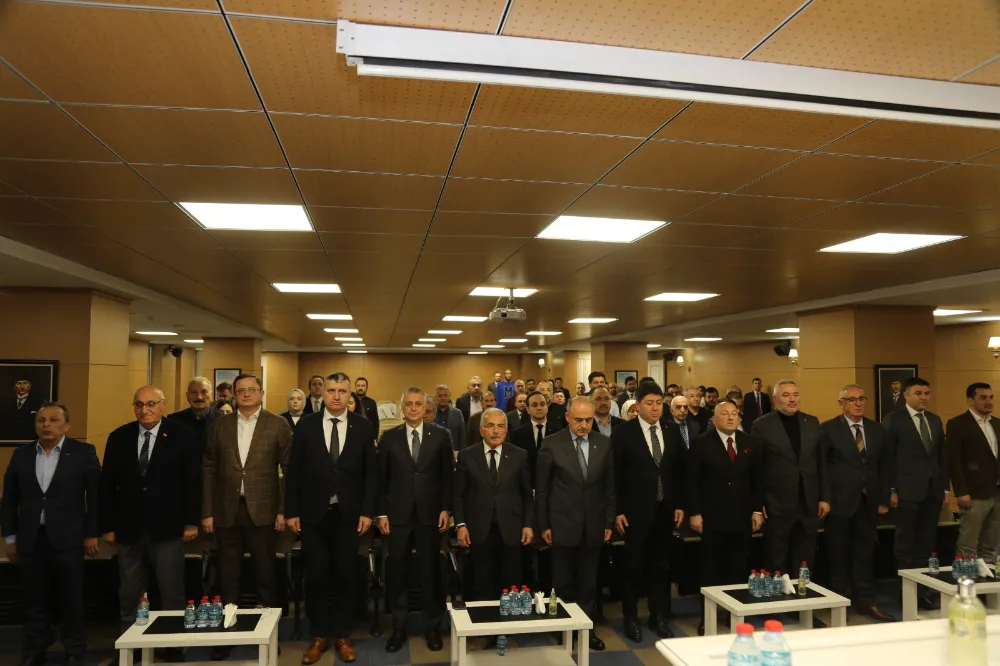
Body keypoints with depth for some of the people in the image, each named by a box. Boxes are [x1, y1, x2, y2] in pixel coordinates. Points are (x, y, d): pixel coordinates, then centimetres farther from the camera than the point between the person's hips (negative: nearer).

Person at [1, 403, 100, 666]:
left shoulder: (83, 452, -4)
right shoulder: (21, 454, 6)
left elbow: (95, 495, -4)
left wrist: (92, 534, -6)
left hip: (67, 539, -3)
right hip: (30, 539, 3)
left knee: (71, 600, 6)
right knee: (33, 601, 11)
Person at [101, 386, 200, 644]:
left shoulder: (183, 435, -4)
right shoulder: (118, 437, 5)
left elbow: (193, 481, -5)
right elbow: (107, 485, 7)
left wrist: (192, 521, -7)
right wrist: (108, 526, 4)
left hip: (167, 528, -3)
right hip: (128, 529, 3)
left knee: (172, 593, 5)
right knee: (129, 595, 12)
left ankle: (174, 646, 18)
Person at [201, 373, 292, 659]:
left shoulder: (278, 424, -1)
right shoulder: (220, 425, 7)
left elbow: (289, 469, -2)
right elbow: (209, 470, 7)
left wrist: (283, 509, -7)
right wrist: (207, 512, 2)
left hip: (262, 511, -2)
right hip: (226, 511, 2)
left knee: (265, 575, 8)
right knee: (227, 577, 11)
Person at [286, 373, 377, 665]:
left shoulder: (363, 426, -1)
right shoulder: (306, 425, -1)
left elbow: (371, 472, 0)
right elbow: (294, 471, 1)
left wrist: (367, 511, -5)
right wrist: (291, 511, -2)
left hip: (348, 514, 0)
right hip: (313, 513, 0)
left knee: (345, 575, 8)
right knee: (316, 575, 7)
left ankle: (342, 635, 24)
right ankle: (319, 635, 24)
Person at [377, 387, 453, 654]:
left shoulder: (440, 435, 1)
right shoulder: (389, 438, 3)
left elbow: (447, 475, 2)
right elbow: (382, 479, 4)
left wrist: (445, 509, -3)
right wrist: (381, 513, 0)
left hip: (429, 515, -1)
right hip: (397, 515, 1)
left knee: (430, 572, 8)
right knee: (396, 573, 8)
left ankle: (432, 627, 23)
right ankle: (399, 627, 23)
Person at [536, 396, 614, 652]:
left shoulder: (604, 443, 0)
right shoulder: (552, 444, -8)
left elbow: (610, 485, 6)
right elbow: (542, 489, -3)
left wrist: (609, 521, 5)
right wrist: (543, 524, -3)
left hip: (594, 525, 2)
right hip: (563, 525, -2)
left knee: (589, 582, 12)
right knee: (563, 582, 7)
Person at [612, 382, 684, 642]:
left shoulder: (672, 434, 6)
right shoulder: (623, 433, -8)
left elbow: (679, 472, 11)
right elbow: (614, 474, -9)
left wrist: (679, 505, 6)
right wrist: (617, 511, -11)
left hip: (665, 510, 4)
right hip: (635, 510, -4)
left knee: (661, 565, 13)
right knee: (634, 565, 7)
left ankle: (659, 616, 27)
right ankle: (631, 618, 21)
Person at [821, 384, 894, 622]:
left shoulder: (875, 429, 9)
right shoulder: (829, 429, -7)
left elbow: (882, 466, 11)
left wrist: (883, 499, 8)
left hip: (867, 501, 4)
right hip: (839, 501, -4)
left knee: (865, 553, 10)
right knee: (839, 554, 8)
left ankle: (865, 601, 20)